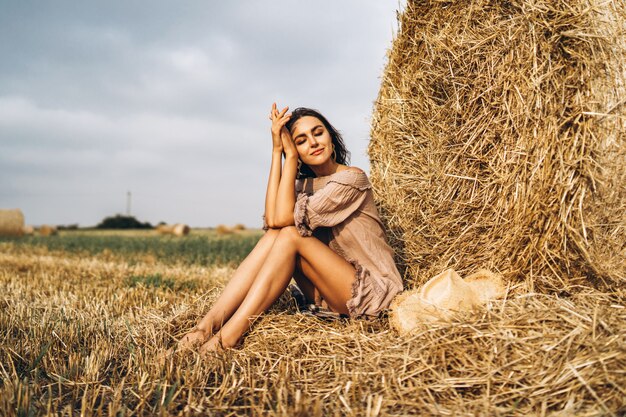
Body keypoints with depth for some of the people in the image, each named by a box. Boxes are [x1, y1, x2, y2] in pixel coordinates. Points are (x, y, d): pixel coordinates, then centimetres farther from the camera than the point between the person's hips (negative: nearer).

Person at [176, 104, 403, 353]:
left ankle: (229, 335, -29)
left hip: (372, 291, -6)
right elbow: (272, 219, -15)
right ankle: (210, 322, -24)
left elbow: (284, 217, -23)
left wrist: (290, 155, -16)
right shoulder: (303, 184, 9)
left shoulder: (352, 178, -12)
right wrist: (277, 151, -12)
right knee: (274, 234, -16)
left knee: (290, 234, -24)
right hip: (329, 295, 6)